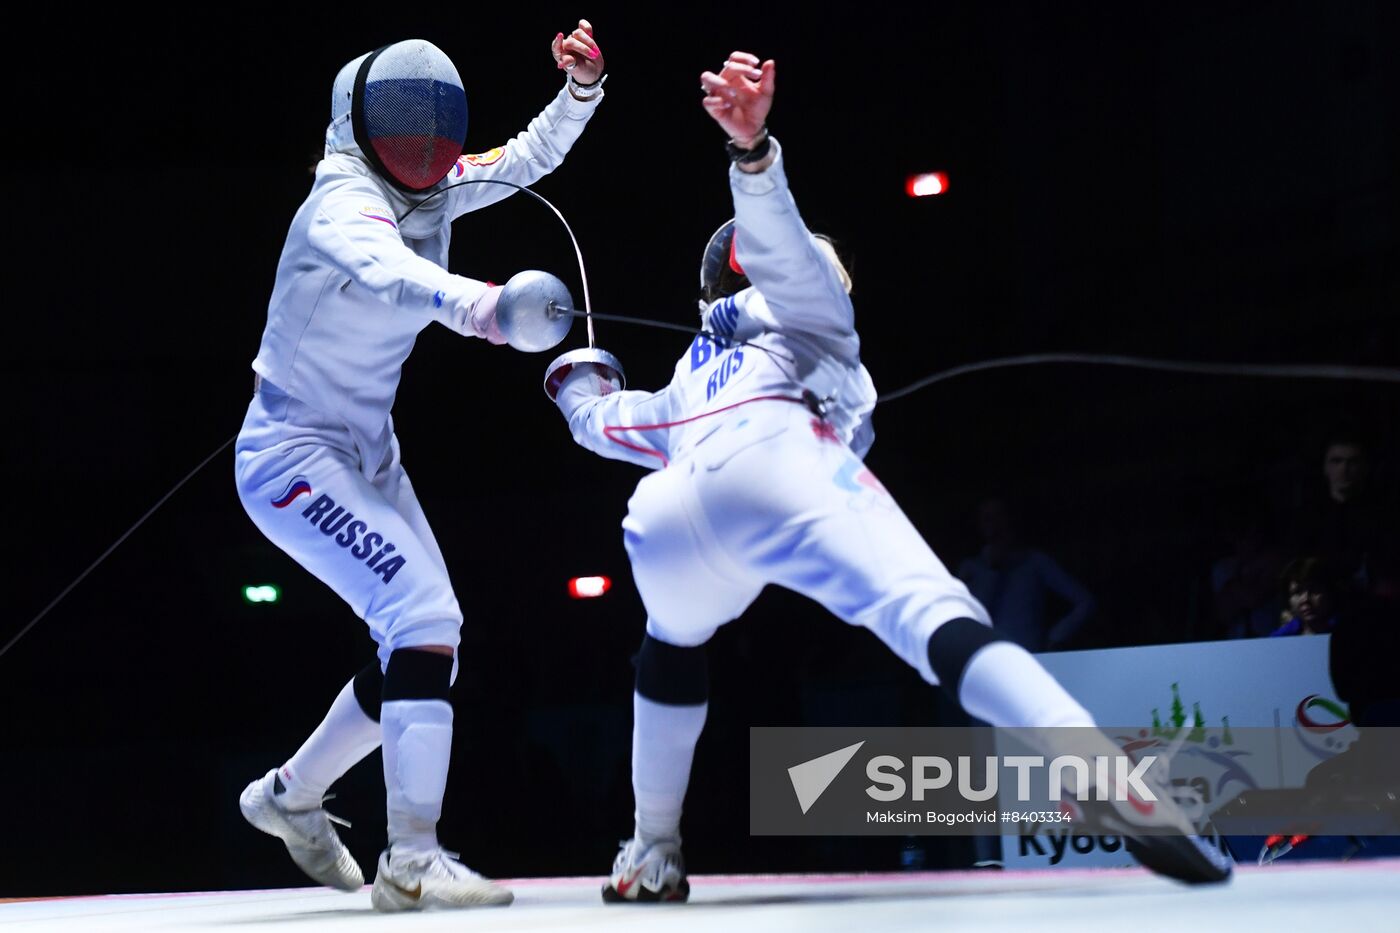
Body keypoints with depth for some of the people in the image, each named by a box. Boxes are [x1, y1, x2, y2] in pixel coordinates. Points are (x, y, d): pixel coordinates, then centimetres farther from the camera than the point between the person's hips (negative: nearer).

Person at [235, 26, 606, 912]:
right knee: (426, 613, -23)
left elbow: (529, 158, 10)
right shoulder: (344, 203, -23)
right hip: (293, 454, -9)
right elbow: (381, 265, -45)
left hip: (366, 454, 9)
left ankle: (290, 795, 31)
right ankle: (411, 863, -22)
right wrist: (466, 299, -67)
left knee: (425, 640, 12)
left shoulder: (431, 189, 1)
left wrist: (582, 89, -10)